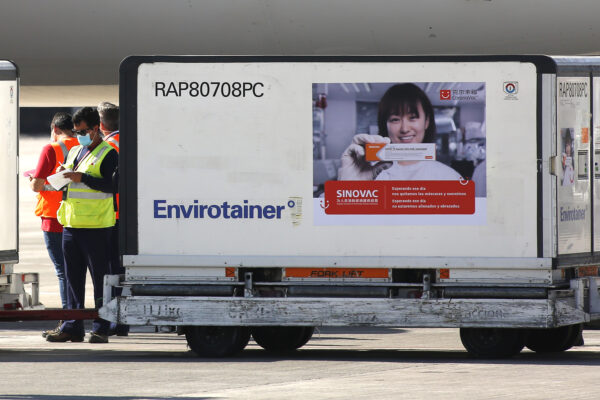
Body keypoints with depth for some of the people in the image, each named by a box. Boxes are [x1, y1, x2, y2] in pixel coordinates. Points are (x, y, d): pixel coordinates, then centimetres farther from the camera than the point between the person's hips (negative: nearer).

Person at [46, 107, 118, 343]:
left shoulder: (108, 153, -4)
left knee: (100, 278, -3)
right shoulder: (75, 152, 20)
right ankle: (73, 327, 12)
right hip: (71, 224, 8)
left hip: (96, 226, -7)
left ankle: (101, 328, -1)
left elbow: (112, 185, -16)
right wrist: (64, 176, 4)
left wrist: (81, 178, -21)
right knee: (73, 278, 8)